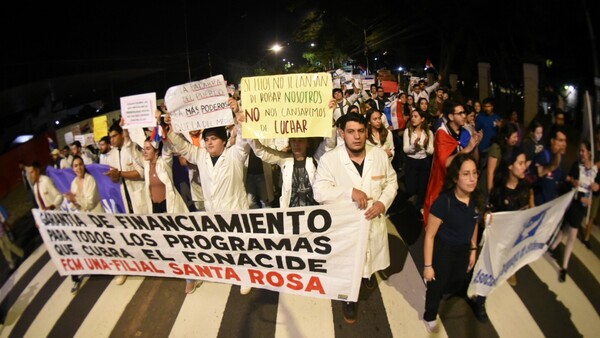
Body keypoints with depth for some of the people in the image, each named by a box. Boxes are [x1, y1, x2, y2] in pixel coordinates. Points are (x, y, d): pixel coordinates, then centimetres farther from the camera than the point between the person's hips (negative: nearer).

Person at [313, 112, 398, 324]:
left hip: (374, 222, 4)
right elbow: (319, 192, -23)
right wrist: (350, 192, -33)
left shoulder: (380, 155, -7)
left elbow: (391, 182, 3)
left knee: (372, 256, 29)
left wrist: (383, 203, -15)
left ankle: (368, 273, 65)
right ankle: (349, 299, 43)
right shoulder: (329, 159, -19)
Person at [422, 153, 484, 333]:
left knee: (458, 285, 23)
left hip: (463, 250, 5)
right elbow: (430, 236, -23)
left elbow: (473, 225, 6)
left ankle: (433, 292, 57)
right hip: (443, 251, -5)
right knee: (437, 285, 16)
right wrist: (428, 266, -18)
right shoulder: (444, 201, -31)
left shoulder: (477, 199, -14)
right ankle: (430, 317, 46)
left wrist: (473, 250, 13)